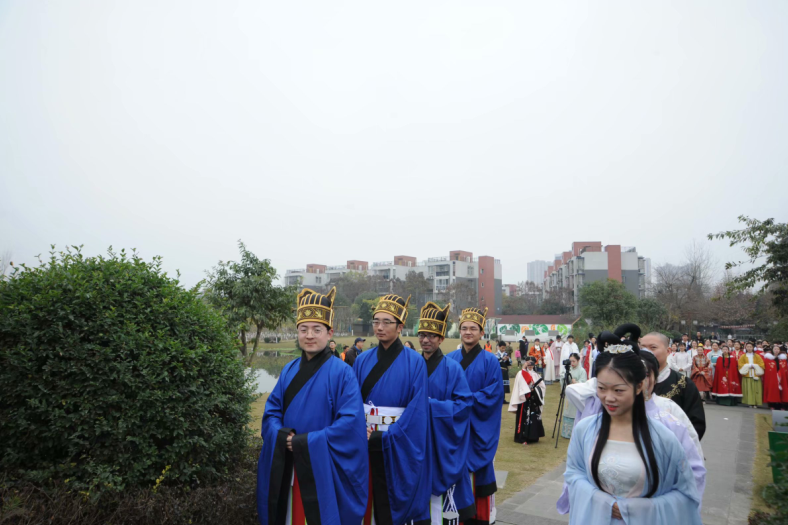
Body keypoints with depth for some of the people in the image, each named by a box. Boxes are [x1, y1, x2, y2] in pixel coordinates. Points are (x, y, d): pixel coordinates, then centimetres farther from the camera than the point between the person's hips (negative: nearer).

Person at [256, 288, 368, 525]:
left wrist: (306, 442, -19)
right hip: (287, 467, 5)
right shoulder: (289, 370, 5)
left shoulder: (342, 373, -12)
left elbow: (351, 421, -18)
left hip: (323, 468, -4)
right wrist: (282, 436, -13)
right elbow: (271, 410, 8)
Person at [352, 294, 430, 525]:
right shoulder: (363, 360, 4)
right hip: (367, 444, 3)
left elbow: (417, 409, -12)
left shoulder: (414, 362, -8)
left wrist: (385, 437, -16)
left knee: (395, 504, 7)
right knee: (372, 502, 11)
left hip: (399, 448, -3)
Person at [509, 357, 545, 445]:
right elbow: (519, 388, -13)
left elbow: (542, 387, 9)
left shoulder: (536, 375, 12)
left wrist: (535, 388, -6)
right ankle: (522, 438, 3)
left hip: (534, 400, 5)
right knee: (524, 418, -5)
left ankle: (533, 437, 20)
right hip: (524, 400, -5)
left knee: (534, 418, 8)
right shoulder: (520, 374, -4)